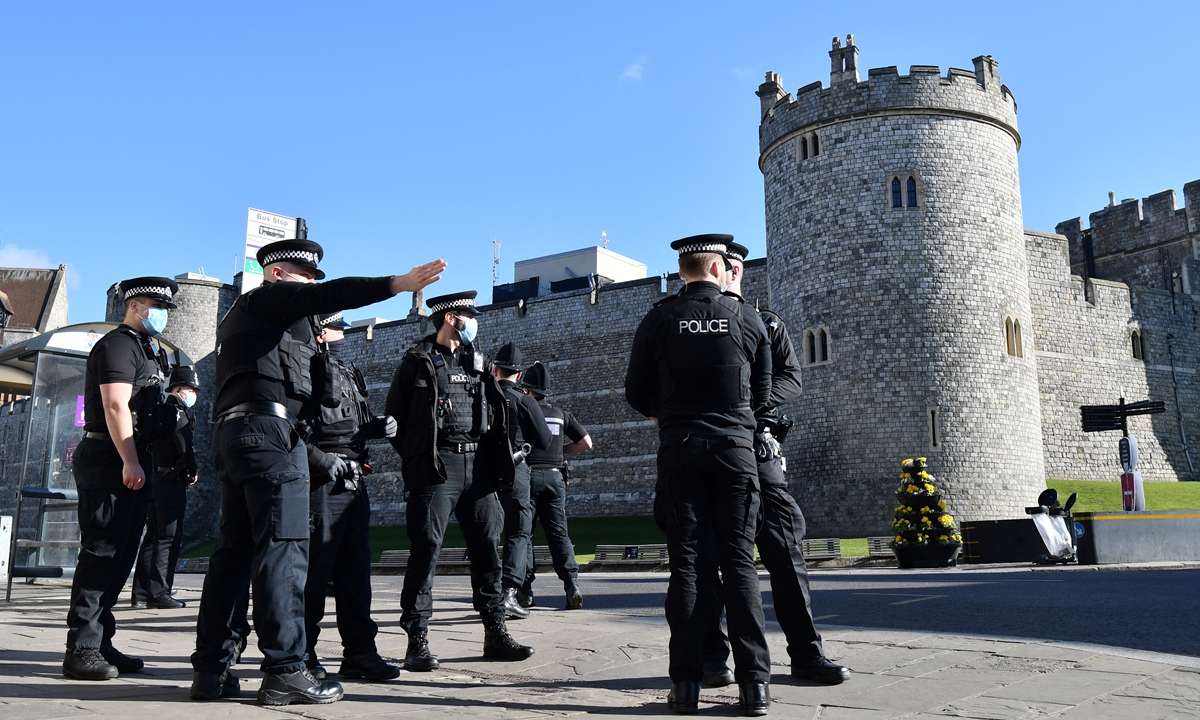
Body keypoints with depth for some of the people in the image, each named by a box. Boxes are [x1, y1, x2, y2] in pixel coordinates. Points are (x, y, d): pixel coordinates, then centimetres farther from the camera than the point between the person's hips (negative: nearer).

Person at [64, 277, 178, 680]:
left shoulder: (147, 349, 22)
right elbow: (115, 406, -19)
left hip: (134, 461, 10)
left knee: (121, 554, 11)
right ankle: (81, 651, -3)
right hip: (111, 462, -10)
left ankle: (100, 643, 18)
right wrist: (130, 463, -23)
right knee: (101, 553, -8)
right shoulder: (118, 344, -8)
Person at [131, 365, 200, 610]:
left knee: (152, 537, 11)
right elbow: (185, 447, -17)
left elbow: (150, 446, 18)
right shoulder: (178, 413, -8)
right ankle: (158, 593, -8)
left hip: (155, 478, 9)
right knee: (169, 539, -7)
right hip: (173, 479, -9)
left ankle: (141, 593, 14)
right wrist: (193, 472, -2)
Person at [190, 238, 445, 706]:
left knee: (235, 548, 9)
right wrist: (399, 284, -19)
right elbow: (328, 296, -14)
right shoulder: (269, 298, 3)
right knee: (283, 547, -12)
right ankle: (284, 672, -14)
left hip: (232, 431, 10)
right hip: (270, 427, -10)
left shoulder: (240, 314, 31)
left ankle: (210, 669, 10)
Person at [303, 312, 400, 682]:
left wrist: (379, 426, 7)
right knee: (316, 565, -2)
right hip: (321, 484, -8)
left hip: (354, 482, 9)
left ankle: (359, 652, 15)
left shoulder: (349, 371, 21)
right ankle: (302, 652, 12)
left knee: (356, 565, 9)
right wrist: (322, 460, -19)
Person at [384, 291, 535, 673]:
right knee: (426, 547, -6)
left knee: (487, 546, 6)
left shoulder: (479, 362, 18)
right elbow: (396, 415, 2)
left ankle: (495, 633, 14)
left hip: (478, 465, 5)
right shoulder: (418, 361, 3)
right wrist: (416, 458, -4)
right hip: (436, 467, -5)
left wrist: (497, 461, 8)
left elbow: (497, 414, 19)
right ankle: (417, 640, 0)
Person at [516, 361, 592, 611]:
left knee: (522, 533, 5)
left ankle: (525, 589, 3)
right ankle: (571, 583, -9)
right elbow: (586, 442, 11)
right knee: (559, 533, 4)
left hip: (527, 476, -3)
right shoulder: (560, 414, 11)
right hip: (555, 477, 3)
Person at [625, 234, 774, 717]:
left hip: (679, 448, 0)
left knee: (686, 563, 2)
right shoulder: (747, 319, 5)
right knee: (739, 562, 2)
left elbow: (637, 394, 6)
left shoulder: (659, 319, 4)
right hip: (736, 447, 0)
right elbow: (762, 393, 11)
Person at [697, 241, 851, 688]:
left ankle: (806, 652, 6)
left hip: (755, 445, 0)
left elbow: (790, 378, 5)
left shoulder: (766, 325, 17)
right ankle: (711, 656, 7)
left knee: (784, 543, -2)